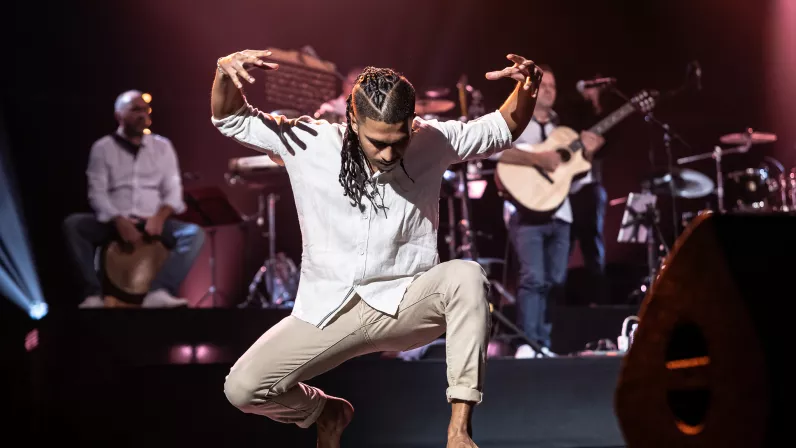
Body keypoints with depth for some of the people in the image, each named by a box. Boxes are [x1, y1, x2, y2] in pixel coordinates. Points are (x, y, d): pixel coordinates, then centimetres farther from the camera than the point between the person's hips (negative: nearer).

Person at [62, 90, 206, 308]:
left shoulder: (162, 146, 10)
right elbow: (97, 192, -4)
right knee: (73, 224, -29)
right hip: (115, 222, -1)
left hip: (152, 223, 1)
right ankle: (93, 295, -33)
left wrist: (160, 216, -17)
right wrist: (119, 221, -21)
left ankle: (160, 292, -42)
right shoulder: (103, 147, 5)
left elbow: (173, 189, 4)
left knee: (194, 233, -26)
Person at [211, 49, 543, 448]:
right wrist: (226, 73, -19)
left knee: (467, 276, -32)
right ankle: (326, 413, 18)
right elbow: (230, 120, 3)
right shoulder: (309, 143, -8)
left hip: (406, 306, 0)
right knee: (242, 388, -17)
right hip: (329, 312, 1)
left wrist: (528, 87, -13)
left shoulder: (432, 142, -5)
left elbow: (502, 129, 8)